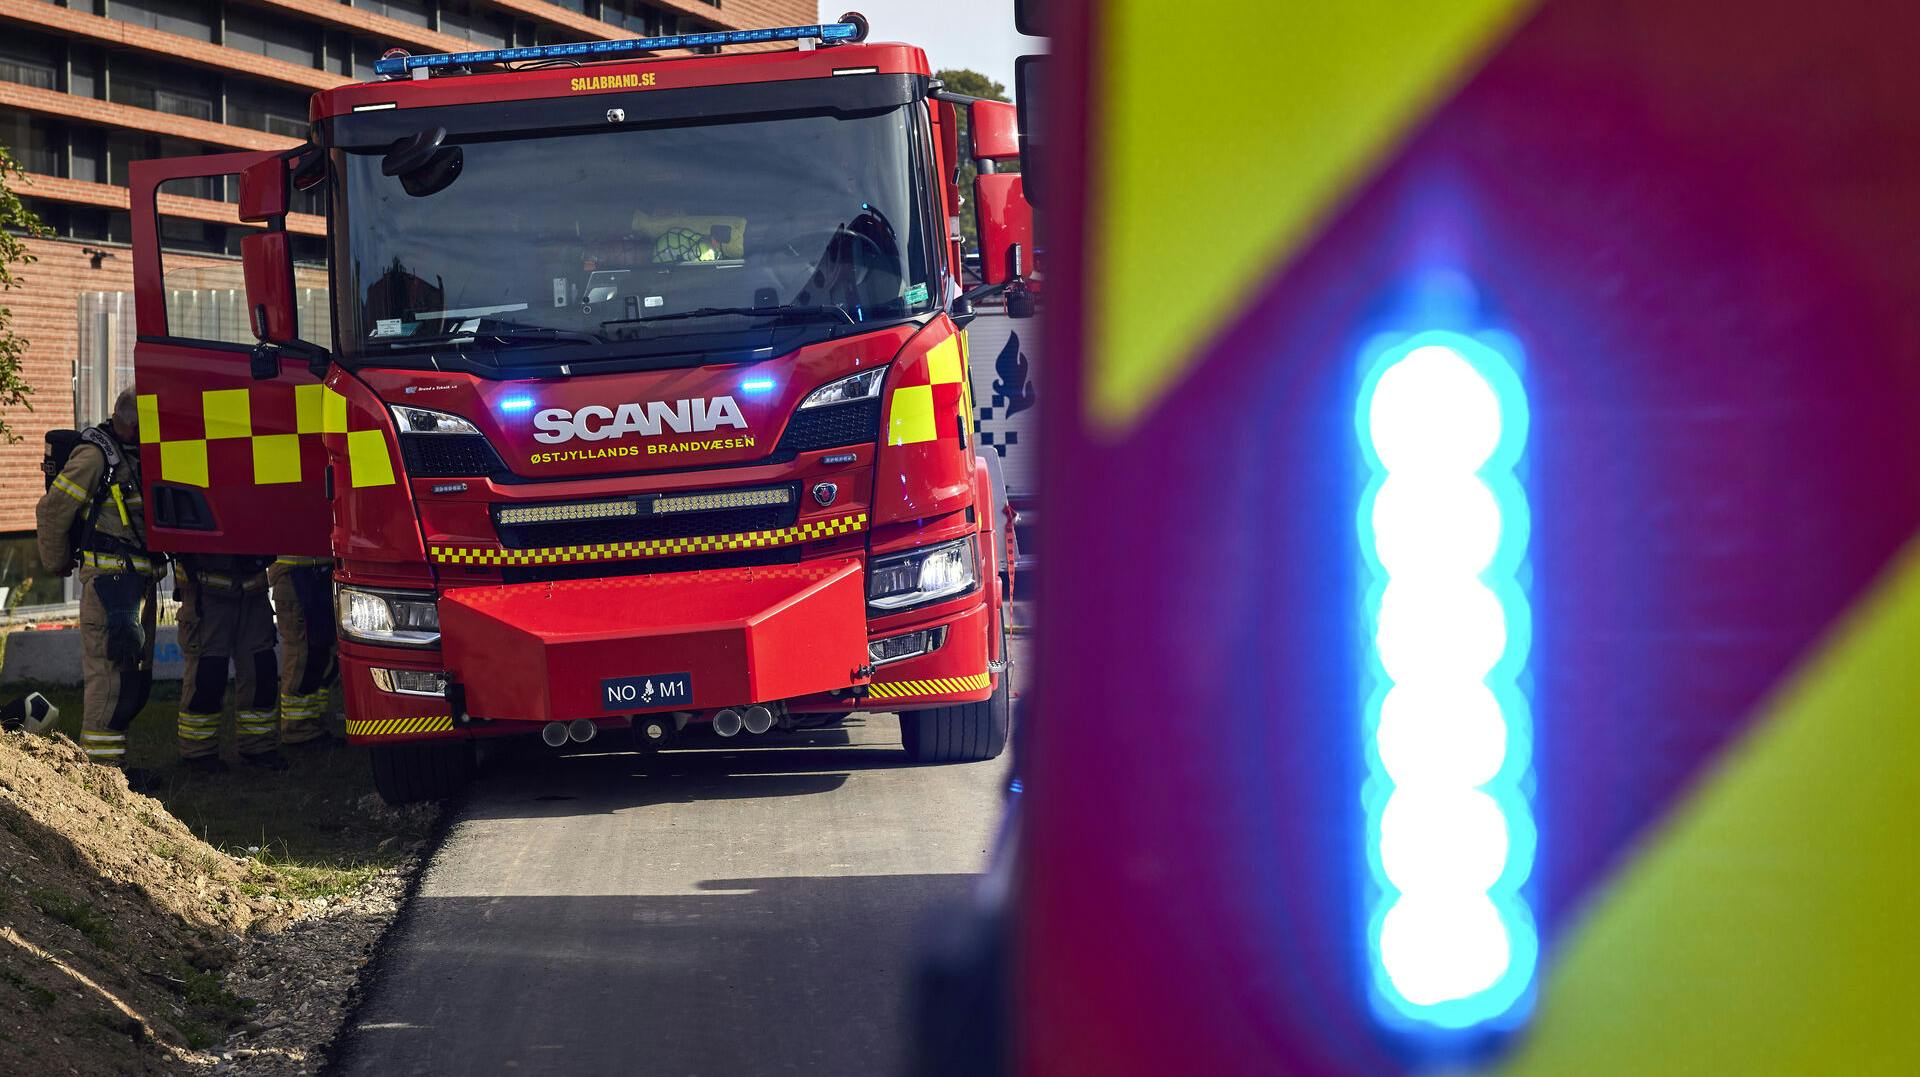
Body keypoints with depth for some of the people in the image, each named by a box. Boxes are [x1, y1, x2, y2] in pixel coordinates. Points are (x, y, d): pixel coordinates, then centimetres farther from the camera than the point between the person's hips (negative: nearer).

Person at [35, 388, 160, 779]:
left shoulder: (139, 455, 15)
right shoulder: (95, 456, -13)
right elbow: (52, 511, -9)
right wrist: (58, 565, 2)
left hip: (139, 581, 10)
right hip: (110, 580, -10)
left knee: (137, 676, 11)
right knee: (112, 671, -11)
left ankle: (106, 759, 18)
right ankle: (102, 768, -9)